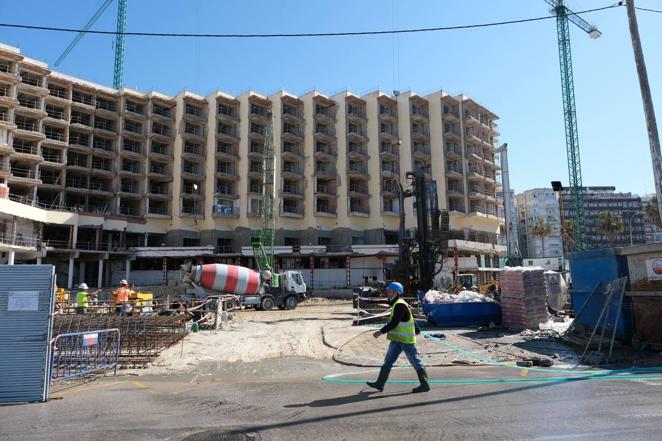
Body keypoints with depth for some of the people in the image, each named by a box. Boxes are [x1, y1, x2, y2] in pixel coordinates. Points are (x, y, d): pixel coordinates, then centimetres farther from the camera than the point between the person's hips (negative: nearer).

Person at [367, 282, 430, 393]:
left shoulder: (400, 305, -18)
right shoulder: (397, 304, 13)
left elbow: (394, 322, -25)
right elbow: (409, 318, 23)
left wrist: (381, 332, -26)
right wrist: (416, 329, 32)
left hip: (406, 339, -10)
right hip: (397, 339, 10)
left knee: (416, 361, 2)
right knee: (388, 361, 8)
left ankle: (425, 385, 12)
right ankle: (380, 384, 12)